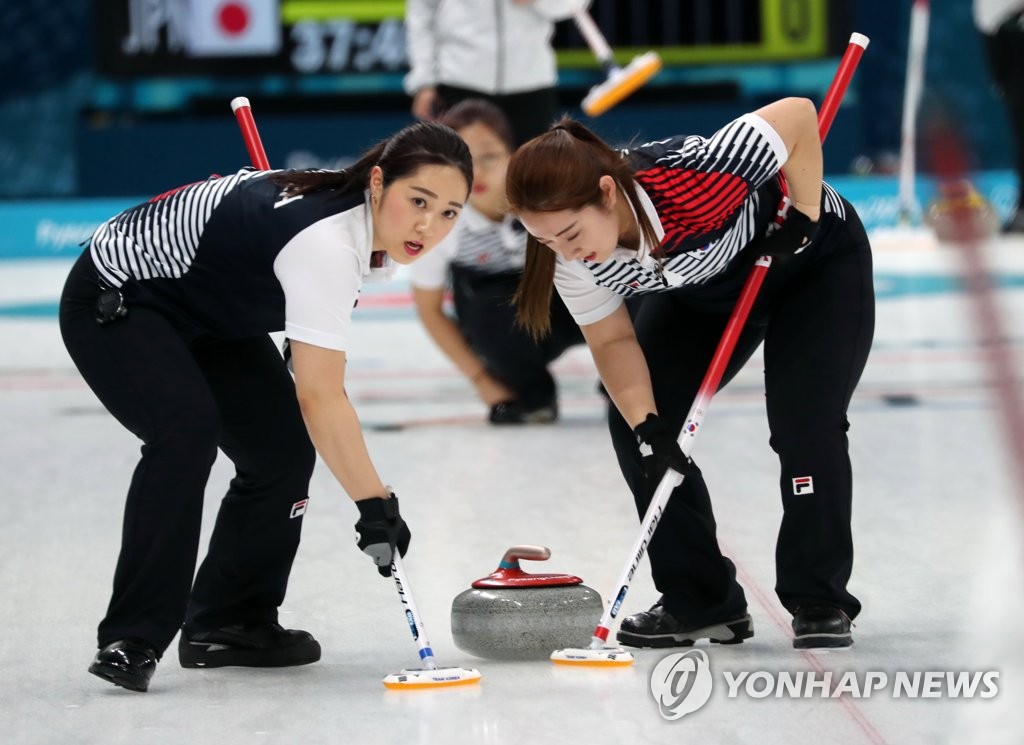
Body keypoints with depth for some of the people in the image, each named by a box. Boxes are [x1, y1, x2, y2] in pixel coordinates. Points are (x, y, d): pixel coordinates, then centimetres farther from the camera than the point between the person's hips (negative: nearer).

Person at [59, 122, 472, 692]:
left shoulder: (366, 217, -11)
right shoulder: (325, 240, -37)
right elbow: (320, 397, -38)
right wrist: (375, 504, -38)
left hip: (210, 311, 9)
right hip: (116, 301, -9)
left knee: (284, 449, -1)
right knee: (187, 431, -30)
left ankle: (230, 621, 14)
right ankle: (131, 641, -23)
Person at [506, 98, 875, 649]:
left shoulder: (692, 178, -44)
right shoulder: (572, 254, -26)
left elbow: (798, 114, -32)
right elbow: (612, 341, -15)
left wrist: (802, 216, -26)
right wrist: (648, 427, -28)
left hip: (815, 261, -5)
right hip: (704, 289, 5)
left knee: (803, 425, -20)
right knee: (633, 423, -7)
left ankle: (820, 603, -3)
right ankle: (701, 602, 3)